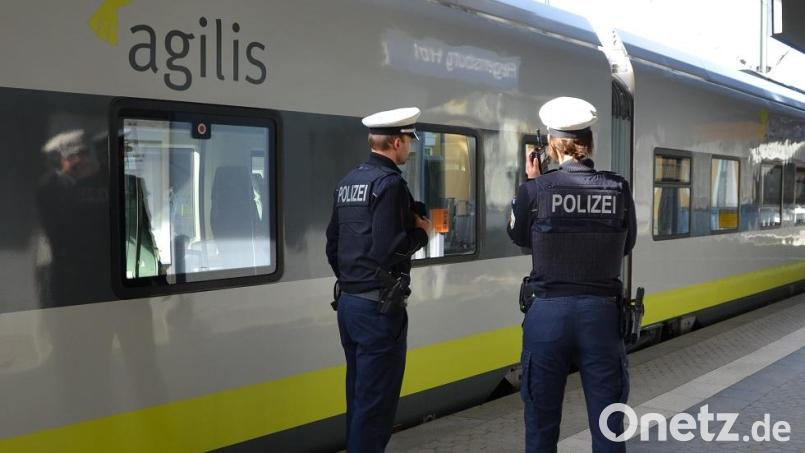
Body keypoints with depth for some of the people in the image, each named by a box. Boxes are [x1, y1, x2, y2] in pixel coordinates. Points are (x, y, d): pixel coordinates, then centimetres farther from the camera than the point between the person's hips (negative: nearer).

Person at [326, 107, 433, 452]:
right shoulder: (389, 182, -14)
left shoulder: (348, 182, 12)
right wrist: (421, 232, -5)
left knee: (359, 395, 17)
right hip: (379, 306, -9)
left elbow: (332, 245, 16)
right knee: (376, 400, -2)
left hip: (348, 301, 9)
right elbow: (387, 251, -22)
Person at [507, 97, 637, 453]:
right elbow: (626, 245, 12)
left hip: (547, 312, -1)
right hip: (601, 312, 2)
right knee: (607, 424, 11)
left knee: (542, 424, 12)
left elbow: (519, 237, 11)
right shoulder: (618, 189, -2)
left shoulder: (536, 189, -8)